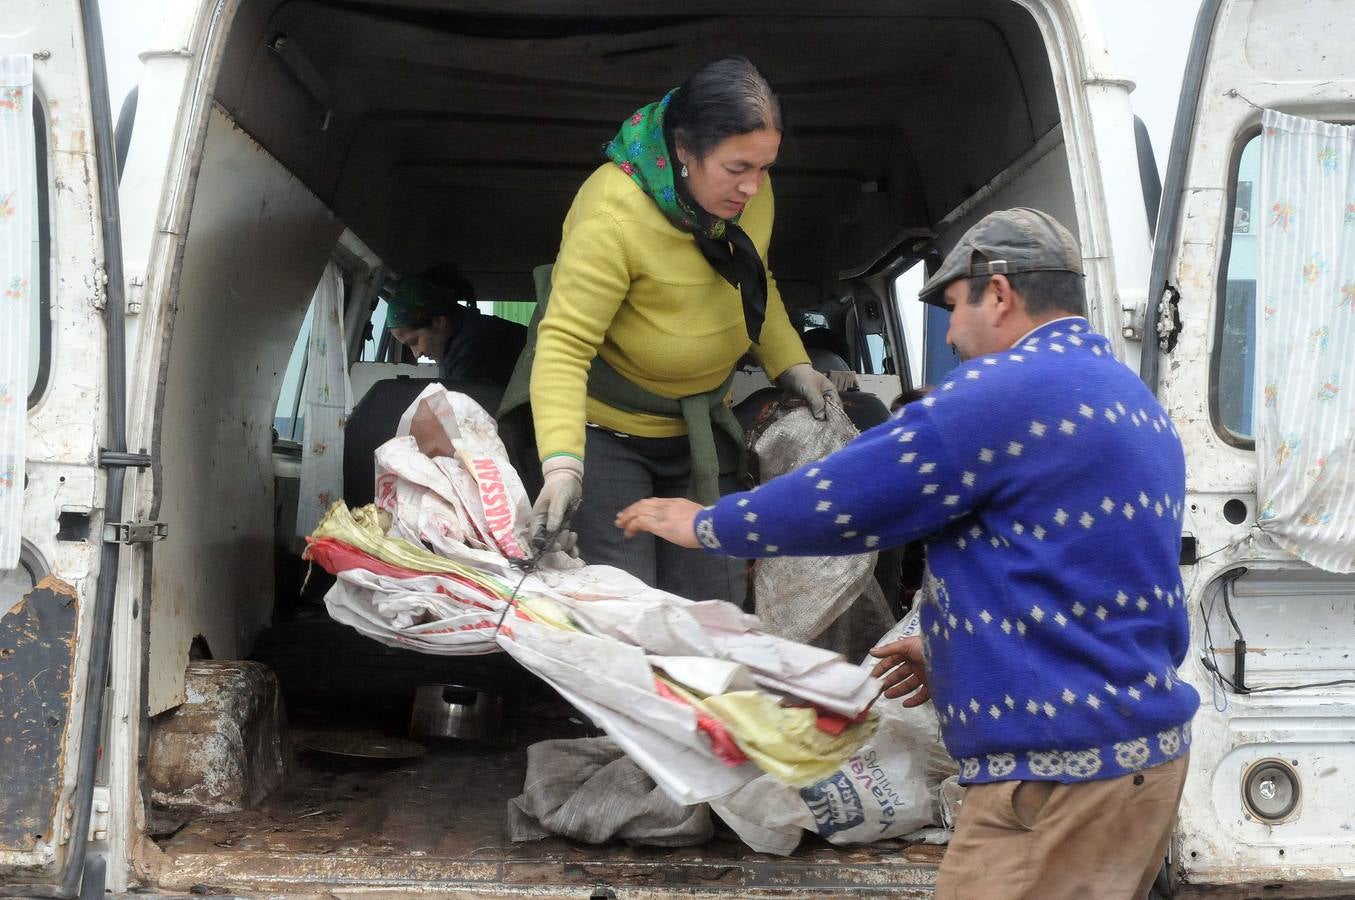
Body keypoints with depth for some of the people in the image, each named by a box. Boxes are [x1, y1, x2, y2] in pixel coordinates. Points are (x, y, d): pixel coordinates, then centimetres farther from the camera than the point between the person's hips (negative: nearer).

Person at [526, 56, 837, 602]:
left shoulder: (750, 191, -8)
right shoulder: (612, 212, -28)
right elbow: (564, 344, -30)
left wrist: (793, 367, 0)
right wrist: (562, 462, -41)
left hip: (701, 429, 6)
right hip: (609, 431, -6)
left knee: (715, 607, 5)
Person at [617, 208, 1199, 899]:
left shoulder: (1013, 388, -15)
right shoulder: (1133, 401, 16)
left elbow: (839, 498, -11)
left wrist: (705, 524, 5)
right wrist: (952, 647, 28)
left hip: (1061, 777, -10)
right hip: (1141, 747, 10)